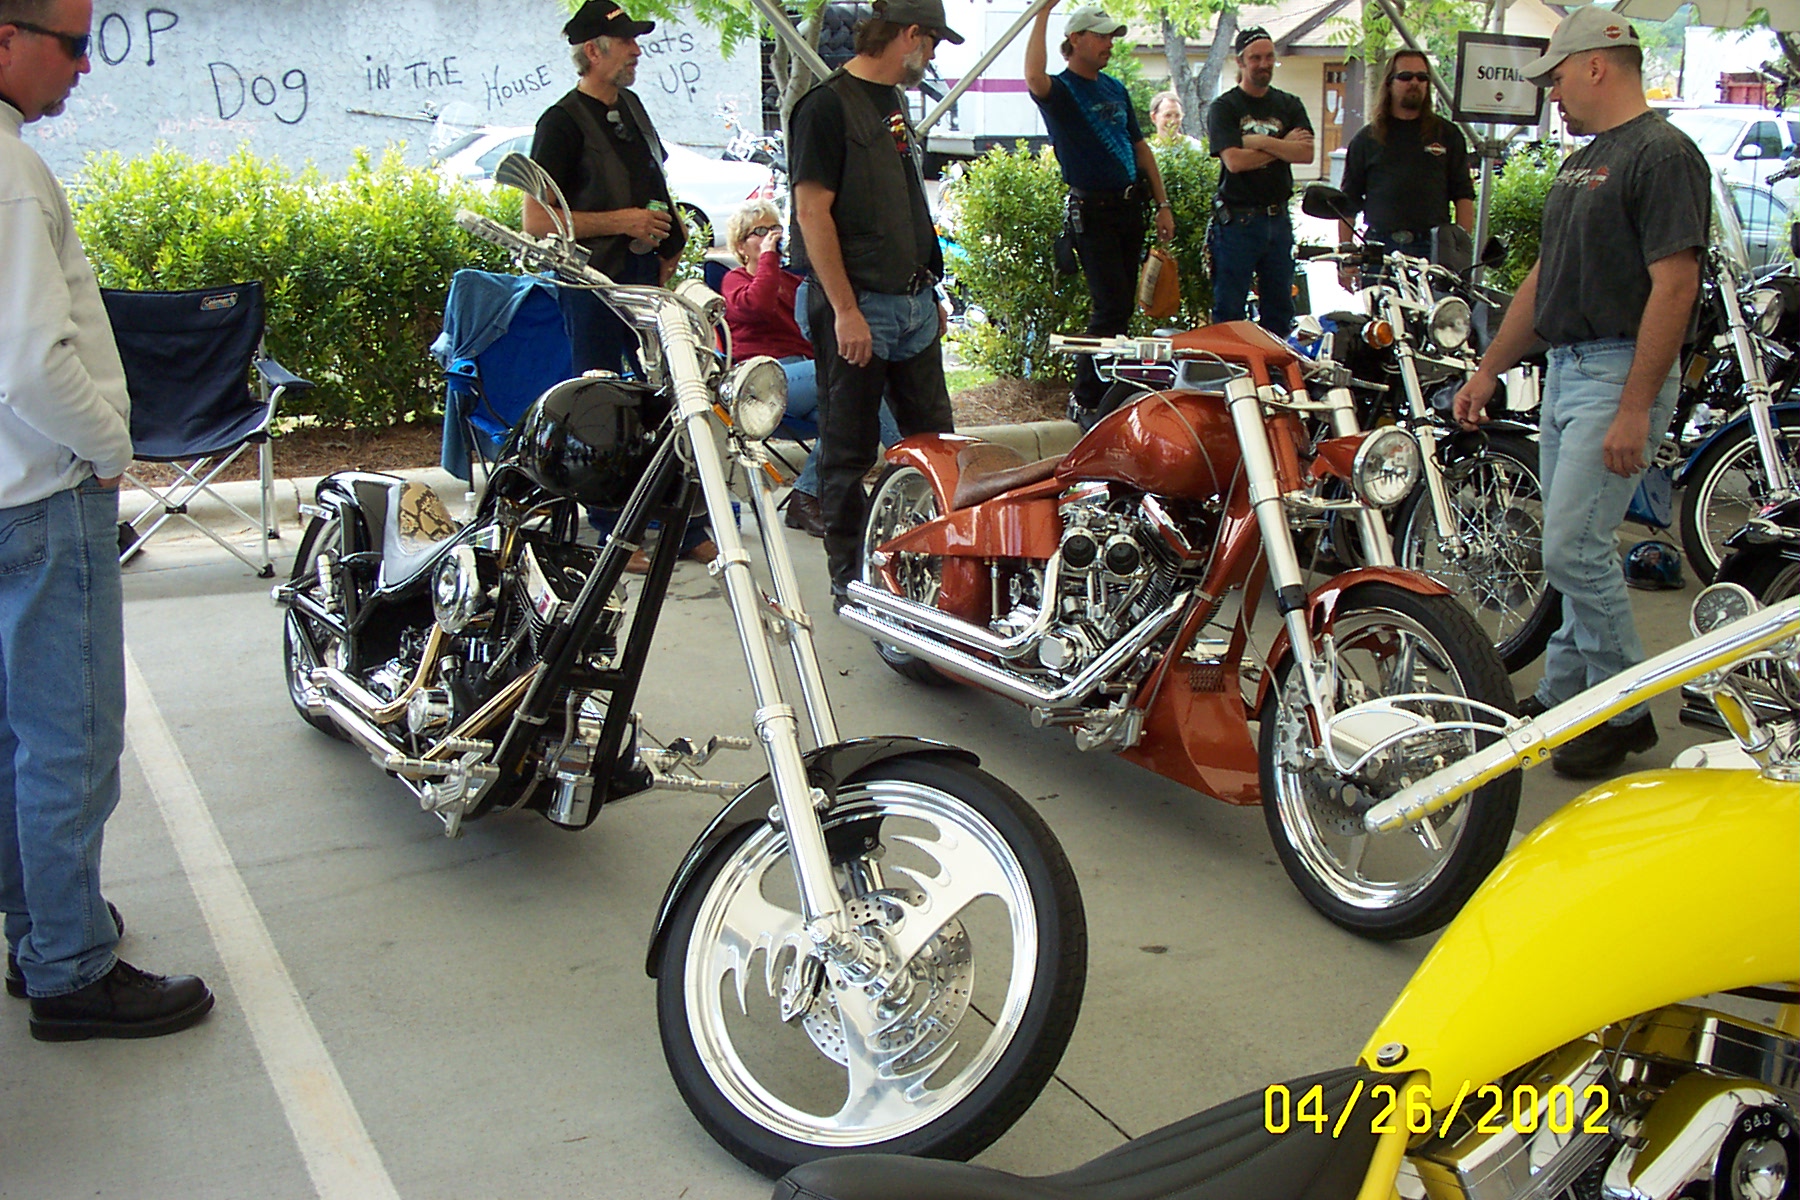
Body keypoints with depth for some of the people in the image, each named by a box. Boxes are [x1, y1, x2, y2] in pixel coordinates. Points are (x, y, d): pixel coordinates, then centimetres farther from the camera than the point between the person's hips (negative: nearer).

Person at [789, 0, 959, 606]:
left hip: (912, 302, 9)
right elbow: (813, 211, -16)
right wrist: (845, 309, -19)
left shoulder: (893, 103, 17)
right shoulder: (828, 104, -11)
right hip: (856, 307, -9)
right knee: (850, 452, 1)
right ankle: (848, 579, 11)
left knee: (935, 441, 11)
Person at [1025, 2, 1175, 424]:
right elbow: (1034, 79, -32)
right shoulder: (1060, 90, -7)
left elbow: (1139, 147, 21)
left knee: (1121, 307, 10)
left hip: (1130, 206, 7)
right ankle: (1084, 402, -3)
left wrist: (1162, 204, 15)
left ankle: (1108, 391, 21)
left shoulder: (1116, 89, 17)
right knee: (1111, 308, -12)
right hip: (1093, 211, -7)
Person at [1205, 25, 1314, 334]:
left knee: (1280, 309, 8)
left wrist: (1261, 141, -12)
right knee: (1228, 309, -3)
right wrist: (1283, 146, -5)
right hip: (1237, 220, -4)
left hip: (1278, 219, 5)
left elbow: (1307, 153, -2)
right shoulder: (1224, 108, 0)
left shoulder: (1290, 106, 13)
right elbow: (1234, 160, -15)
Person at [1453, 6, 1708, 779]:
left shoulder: (1662, 154, -11)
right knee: (1574, 546, 13)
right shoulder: (1582, 163, 18)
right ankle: (1566, 691, 22)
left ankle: (1627, 712, 4)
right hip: (1565, 368, 9)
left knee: (1575, 548, -11)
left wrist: (1636, 407, -23)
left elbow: (1674, 288, -18)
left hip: (1622, 373, -9)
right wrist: (1489, 369, 21)